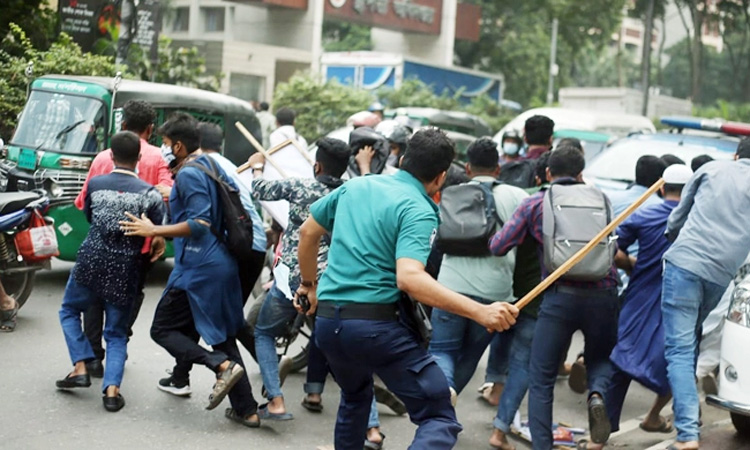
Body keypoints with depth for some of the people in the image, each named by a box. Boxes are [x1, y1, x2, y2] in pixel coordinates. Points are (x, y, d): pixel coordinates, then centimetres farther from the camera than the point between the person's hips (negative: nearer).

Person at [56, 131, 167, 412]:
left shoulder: (95, 184, 0)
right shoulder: (149, 193, -5)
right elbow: (162, 233, -11)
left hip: (91, 263, 0)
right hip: (125, 271, 0)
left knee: (69, 311, 25)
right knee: (116, 333, 12)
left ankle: (80, 368, 14)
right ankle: (112, 389, -3)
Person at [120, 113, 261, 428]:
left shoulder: (188, 174, -14)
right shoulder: (213, 166, 13)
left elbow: (199, 223, -21)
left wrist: (153, 231, -19)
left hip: (198, 267, -9)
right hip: (222, 264, 9)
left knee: (162, 329, 4)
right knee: (223, 336, 14)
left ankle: (222, 365, -15)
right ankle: (247, 410, 13)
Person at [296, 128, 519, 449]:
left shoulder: (355, 185, 13)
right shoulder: (419, 211, -9)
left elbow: (308, 232, 24)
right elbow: (409, 278, -26)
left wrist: (309, 284, 39)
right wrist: (480, 312, -28)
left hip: (326, 321, 8)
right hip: (375, 325, -7)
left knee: (355, 395, 35)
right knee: (440, 419, -5)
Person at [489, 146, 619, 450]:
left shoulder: (535, 203, 6)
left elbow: (498, 247, 3)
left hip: (560, 296, -2)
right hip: (603, 294, 2)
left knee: (541, 379, 10)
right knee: (601, 358, 26)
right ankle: (597, 393, -5)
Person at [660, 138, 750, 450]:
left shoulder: (713, 169, 12)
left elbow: (677, 218, 18)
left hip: (685, 262, -3)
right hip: (723, 275, 3)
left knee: (679, 349, -5)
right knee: (690, 344, 20)